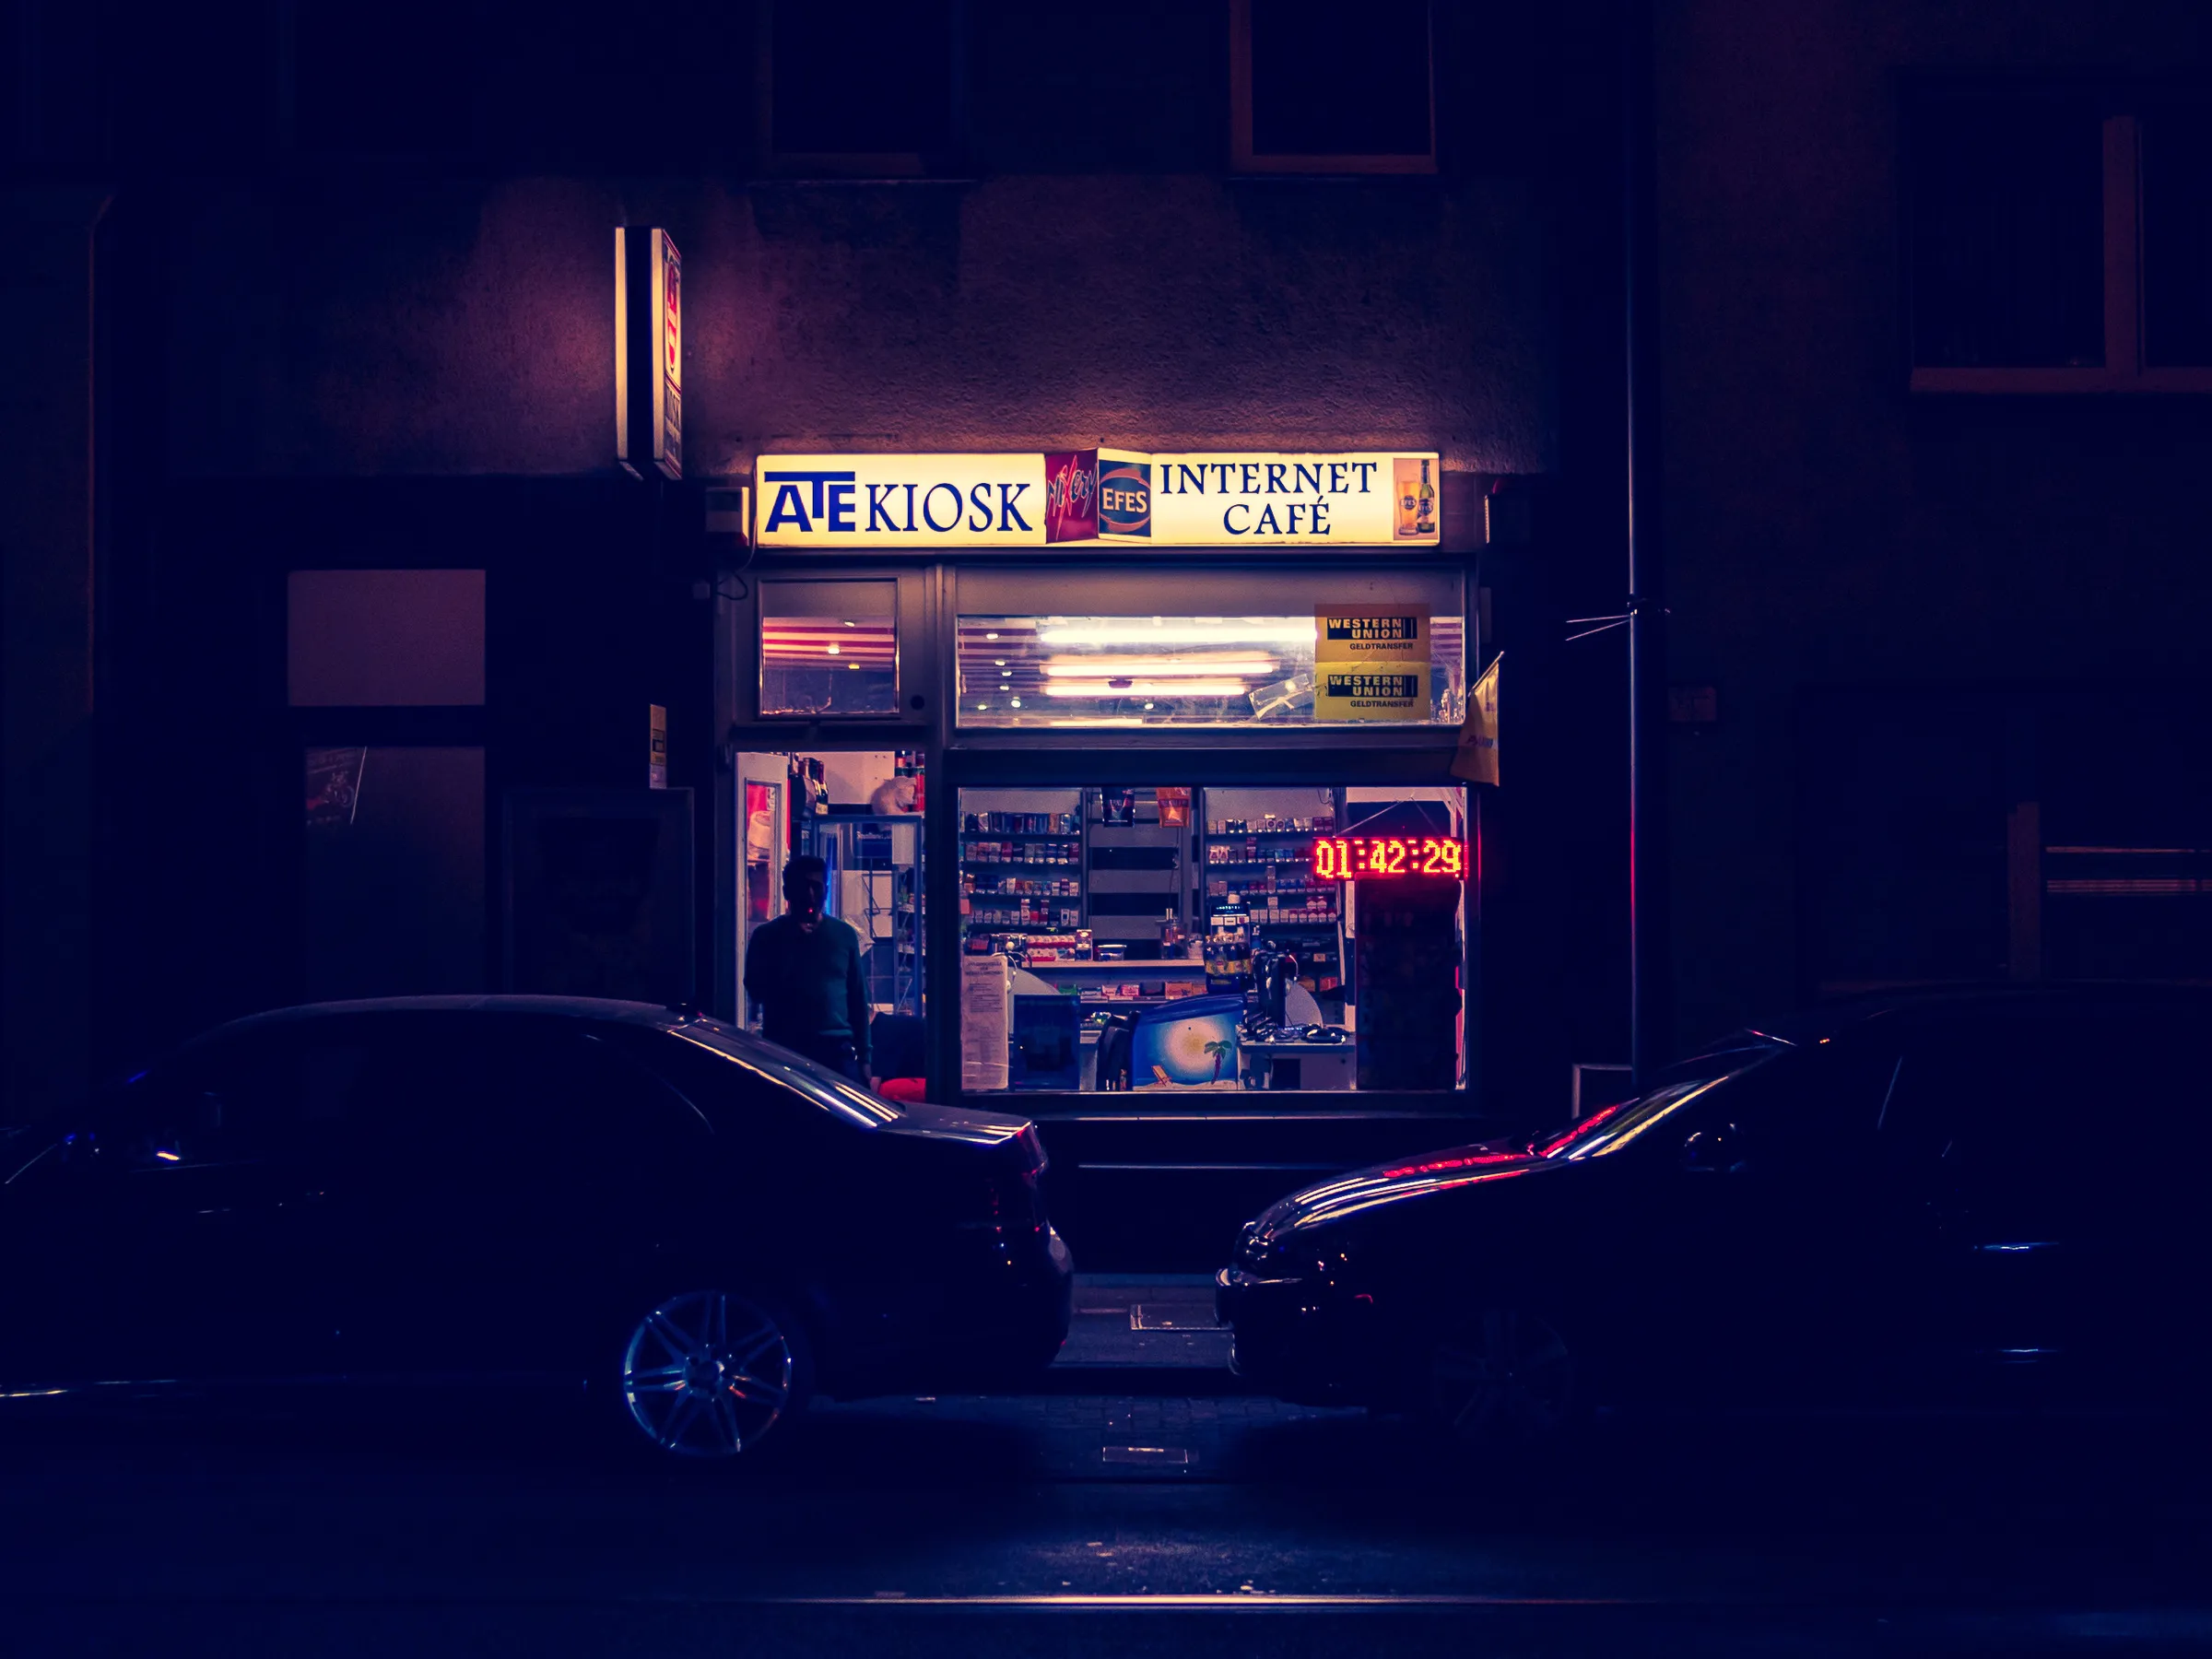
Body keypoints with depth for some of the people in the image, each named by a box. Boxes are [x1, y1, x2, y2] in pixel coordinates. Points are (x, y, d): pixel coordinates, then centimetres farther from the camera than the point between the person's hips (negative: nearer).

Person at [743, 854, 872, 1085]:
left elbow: (858, 998, 12)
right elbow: (757, 993, -3)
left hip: (837, 1050, 1)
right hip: (783, 1051, -1)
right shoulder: (766, 936, 6)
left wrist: (863, 1056, 7)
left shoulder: (844, 935, 11)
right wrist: (790, 943, -9)